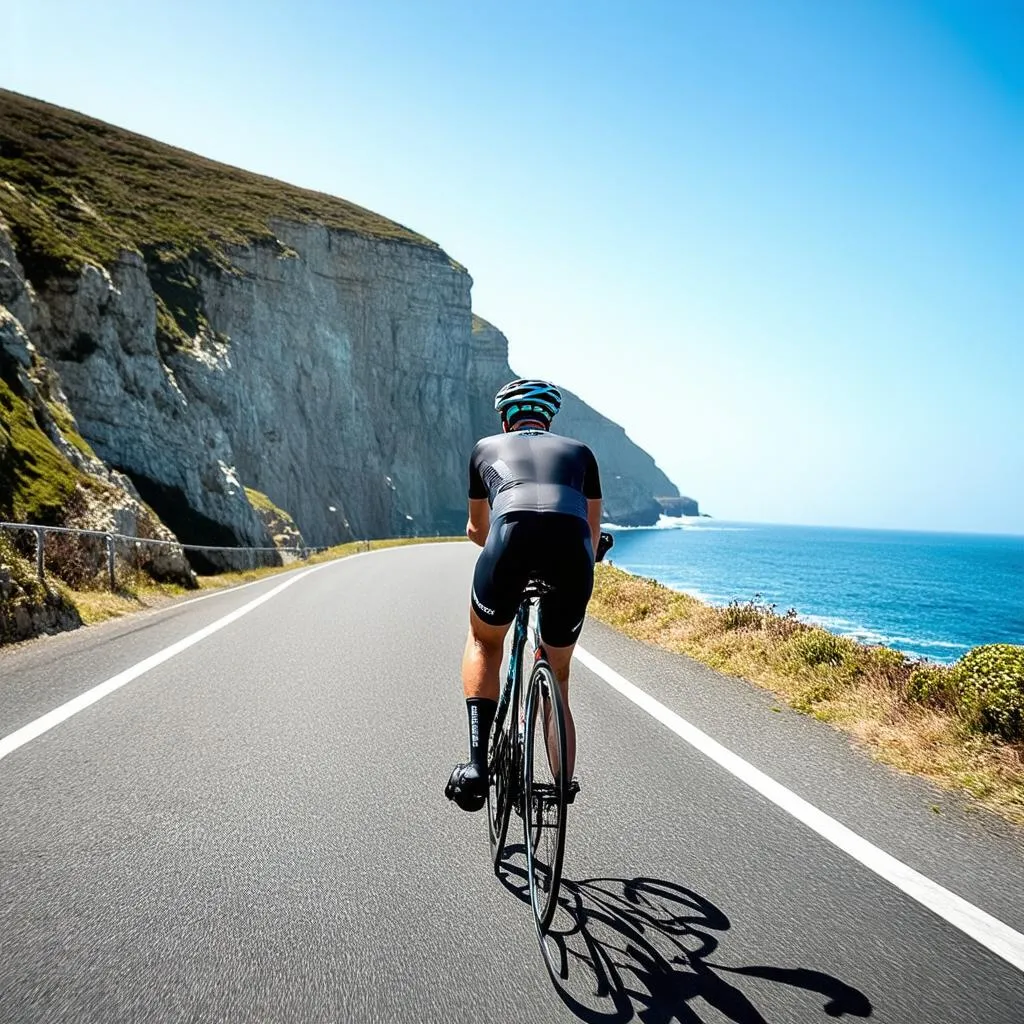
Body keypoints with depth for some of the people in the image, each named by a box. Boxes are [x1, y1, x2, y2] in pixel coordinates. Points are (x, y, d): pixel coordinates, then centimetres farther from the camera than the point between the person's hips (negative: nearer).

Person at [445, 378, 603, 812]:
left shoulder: (487, 447, 33)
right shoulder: (578, 450, 34)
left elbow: (477, 529, 46)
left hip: (511, 535, -1)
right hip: (572, 544, 1)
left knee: (483, 643, 27)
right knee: (558, 676, 23)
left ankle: (477, 762, 11)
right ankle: (564, 787, 25)